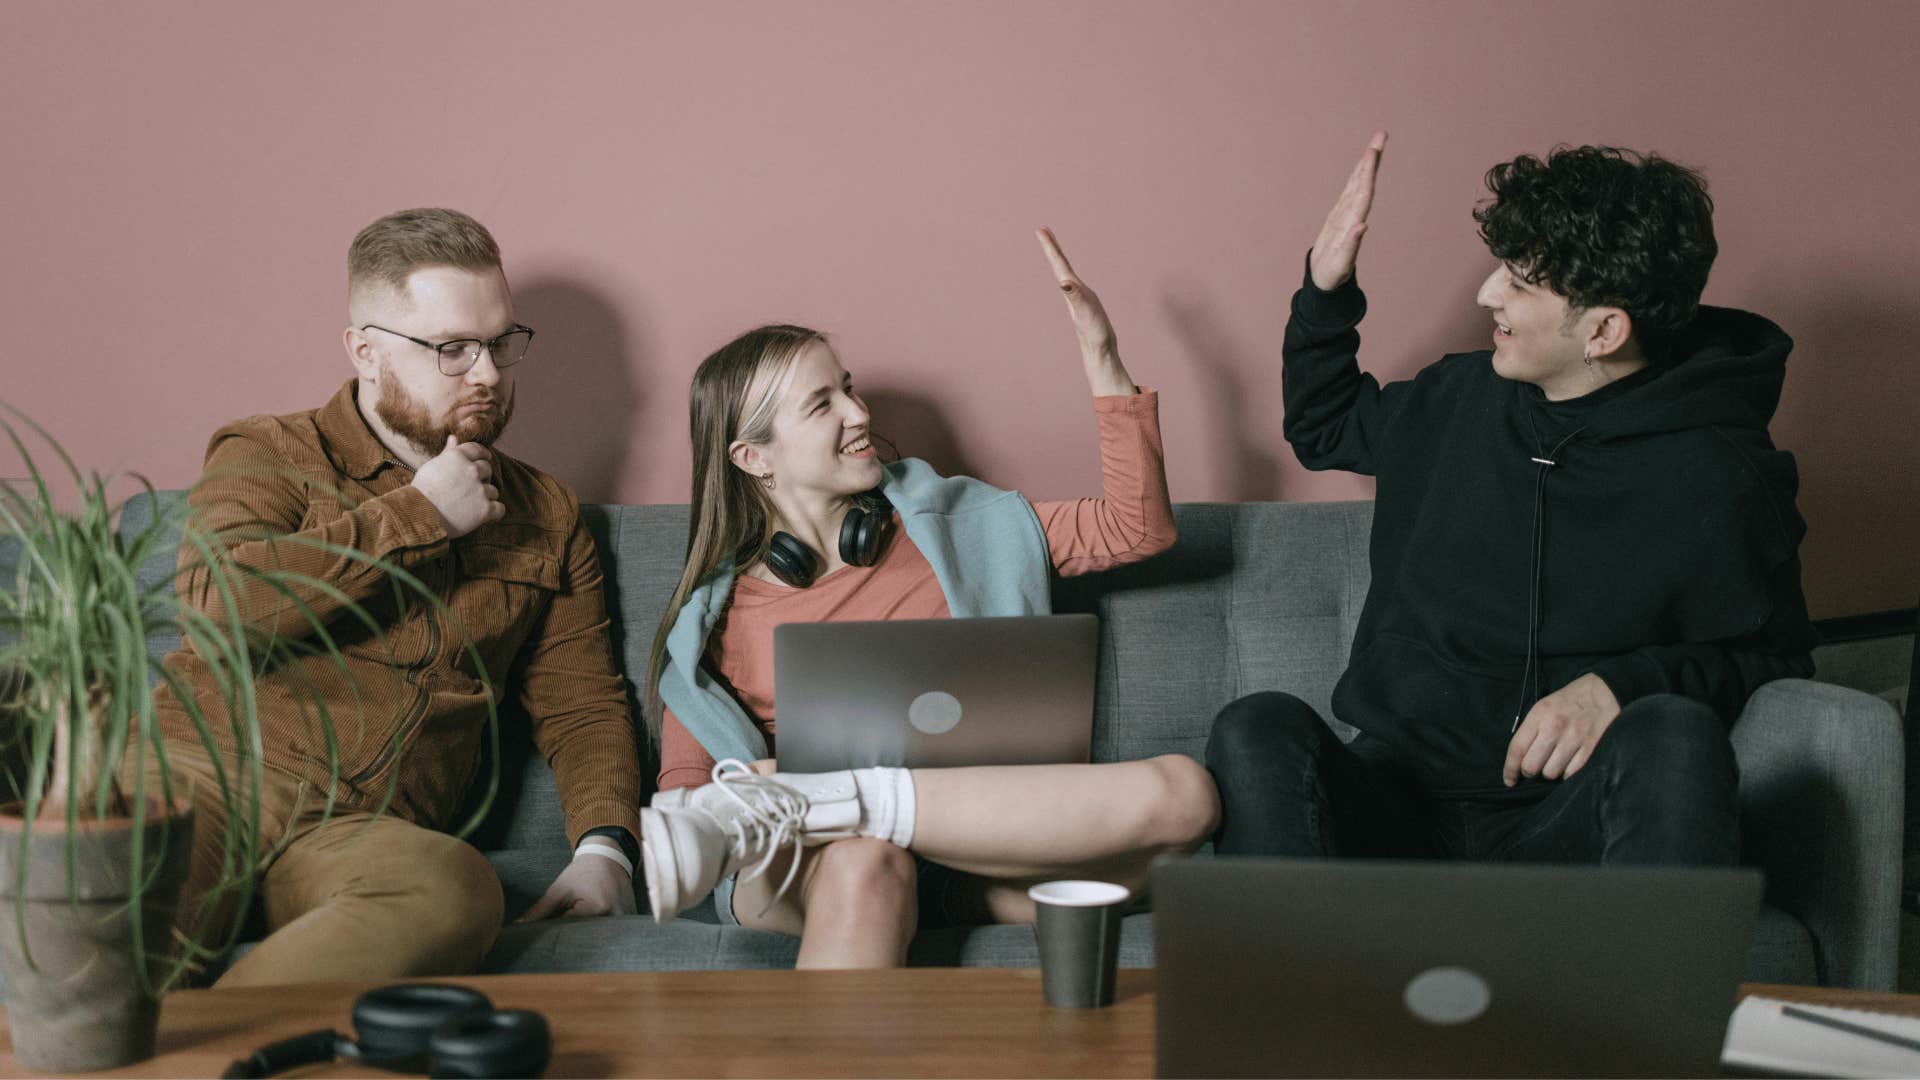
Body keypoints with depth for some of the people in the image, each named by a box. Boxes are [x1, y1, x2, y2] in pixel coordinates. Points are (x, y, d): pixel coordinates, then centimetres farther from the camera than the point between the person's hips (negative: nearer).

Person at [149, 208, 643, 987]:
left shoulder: (545, 516, 24)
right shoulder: (268, 454, 12)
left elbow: (581, 704, 22)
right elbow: (216, 603, -9)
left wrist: (602, 847, 2)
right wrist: (420, 514, -2)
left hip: (362, 832, 2)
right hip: (207, 774, -2)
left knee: (455, 888, -38)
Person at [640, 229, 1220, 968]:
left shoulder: (950, 526, 18)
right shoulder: (715, 619, 15)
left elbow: (1138, 529, 18)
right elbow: (682, 788, 14)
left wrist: (1100, 356, 11)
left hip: (980, 849, 4)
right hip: (807, 873, -3)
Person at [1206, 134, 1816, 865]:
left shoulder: (1718, 477, -3)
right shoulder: (1464, 396, 12)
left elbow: (1774, 660, 3)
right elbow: (1323, 429, 32)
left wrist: (1623, 686, -15)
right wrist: (1326, 289, 17)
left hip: (1562, 823, -3)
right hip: (1403, 797, 4)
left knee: (1675, 736, -37)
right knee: (1258, 733, -28)